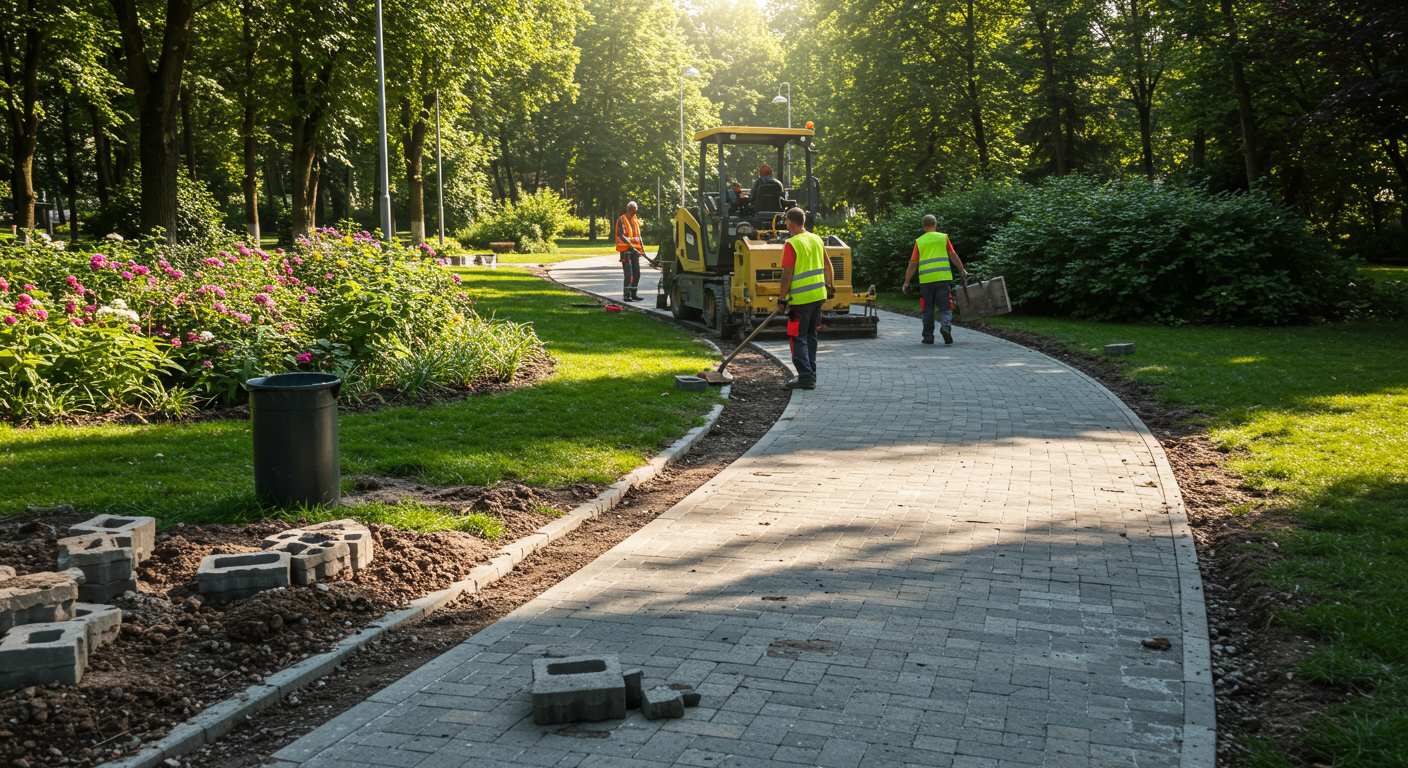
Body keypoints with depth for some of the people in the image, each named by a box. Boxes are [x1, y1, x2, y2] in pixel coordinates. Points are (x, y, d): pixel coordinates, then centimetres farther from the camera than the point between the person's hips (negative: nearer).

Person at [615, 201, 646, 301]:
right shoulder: (621, 220, -7)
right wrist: (631, 245, -28)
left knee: (637, 273, 8)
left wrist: (642, 248, 7)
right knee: (628, 273, -11)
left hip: (635, 250, 7)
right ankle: (626, 295, -6)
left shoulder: (635, 221, 15)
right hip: (625, 250, -7)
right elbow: (621, 236, -18)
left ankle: (634, 294, 17)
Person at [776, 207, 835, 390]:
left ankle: (805, 377, -7)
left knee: (798, 337, 0)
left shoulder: (791, 244, -14)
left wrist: (782, 298, -10)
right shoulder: (817, 240, 8)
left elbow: (787, 274, -16)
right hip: (818, 295, 7)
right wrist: (831, 286, 26)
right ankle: (810, 375, 22)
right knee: (811, 336, 17)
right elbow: (827, 266, 16)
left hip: (801, 299, -7)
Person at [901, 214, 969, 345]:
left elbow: (913, 264, 6)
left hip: (926, 280, 1)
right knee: (945, 308, 2)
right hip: (943, 278, -1)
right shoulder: (943, 237, 8)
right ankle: (946, 326, -23)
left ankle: (928, 336, 13)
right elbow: (954, 256, 6)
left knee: (928, 310, 11)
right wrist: (962, 270, 18)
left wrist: (906, 282, 11)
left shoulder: (919, 241, 9)